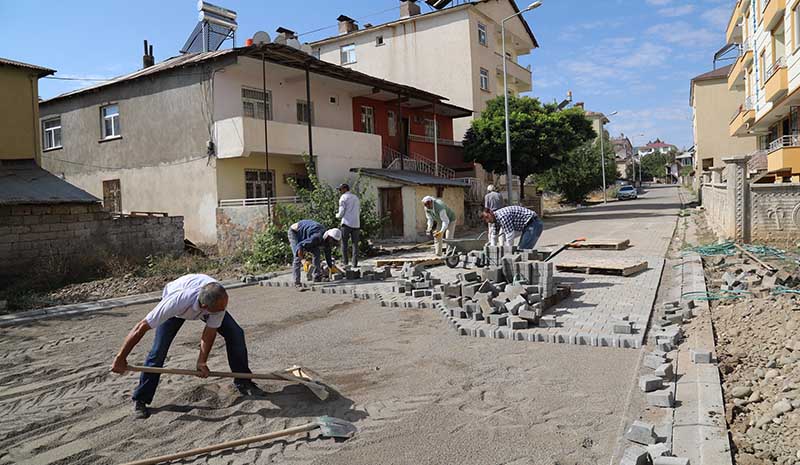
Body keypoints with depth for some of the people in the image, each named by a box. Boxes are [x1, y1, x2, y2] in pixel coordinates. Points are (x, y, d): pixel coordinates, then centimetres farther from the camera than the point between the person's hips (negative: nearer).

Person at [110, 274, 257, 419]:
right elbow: (141, 327, -39)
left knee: (235, 333, -9)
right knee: (159, 349, -16)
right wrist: (120, 358, -32)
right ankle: (140, 400, 2)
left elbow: (210, 331, -25)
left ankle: (243, 382, 8)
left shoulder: (220, 298, -40)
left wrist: (202, 361, -31)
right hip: (177, 309, -2)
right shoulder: (177, 301, -48)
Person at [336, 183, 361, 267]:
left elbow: (341, 213, -4)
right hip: (356, 223, 5)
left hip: (347, 223, -5)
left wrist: (337, 215, 16)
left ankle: (345, 262, 0)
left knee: (344, 243, 3)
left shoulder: (343, 197, 0)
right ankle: (355, 263, 2)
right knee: (355, 243, 6)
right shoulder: (356, 197, 19)